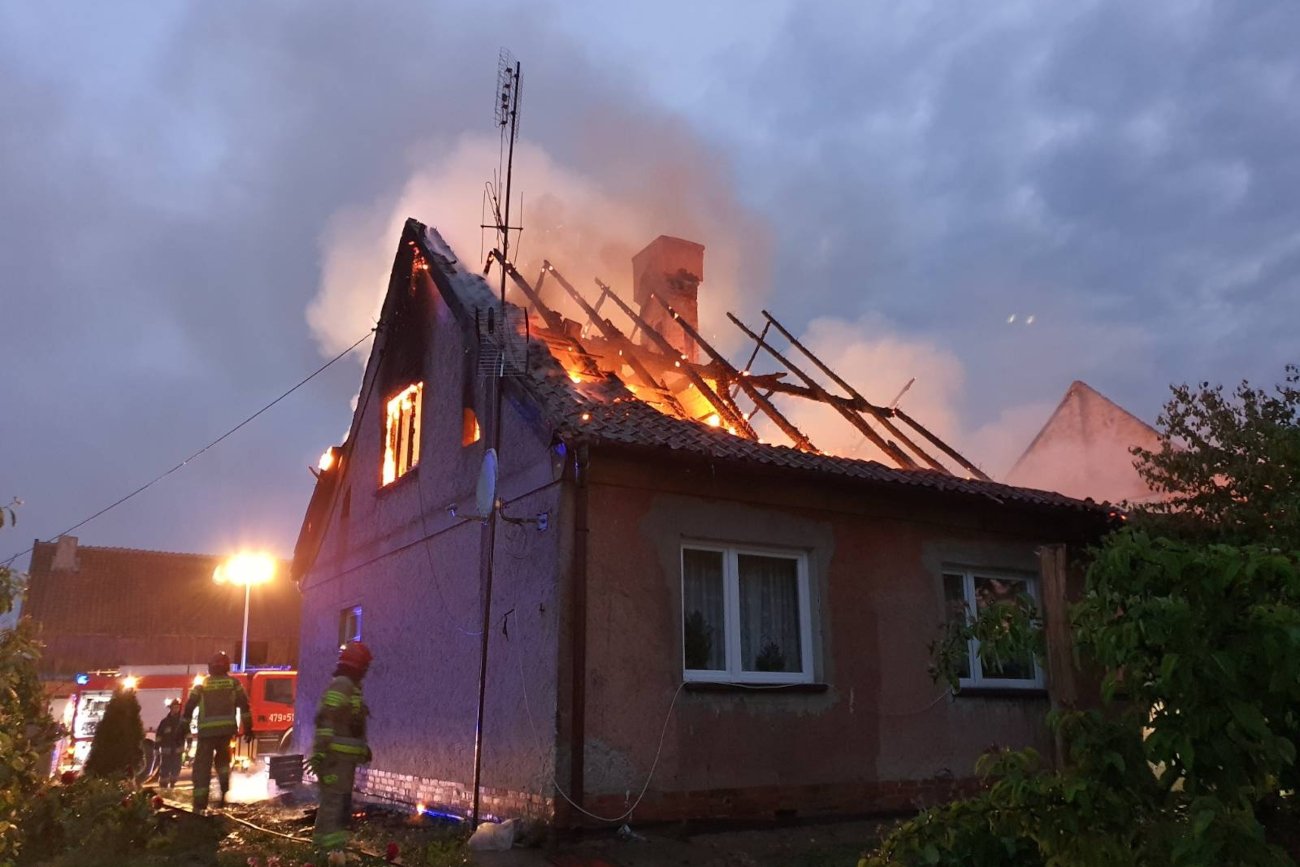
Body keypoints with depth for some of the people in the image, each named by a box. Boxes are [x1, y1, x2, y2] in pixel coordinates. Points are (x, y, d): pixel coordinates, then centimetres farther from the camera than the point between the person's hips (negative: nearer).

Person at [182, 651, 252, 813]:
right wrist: (248, 727, 8)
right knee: (222, 759, 24)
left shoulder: (201, 685, 11)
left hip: (206, 731, -1)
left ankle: (200, 803, -5)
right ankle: (225, 791, 9)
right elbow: (244, 705, 5)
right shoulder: (233, 683, 10)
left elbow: (189, 707, 9)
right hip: (227, 728, 1)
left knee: (202, 766, 3)